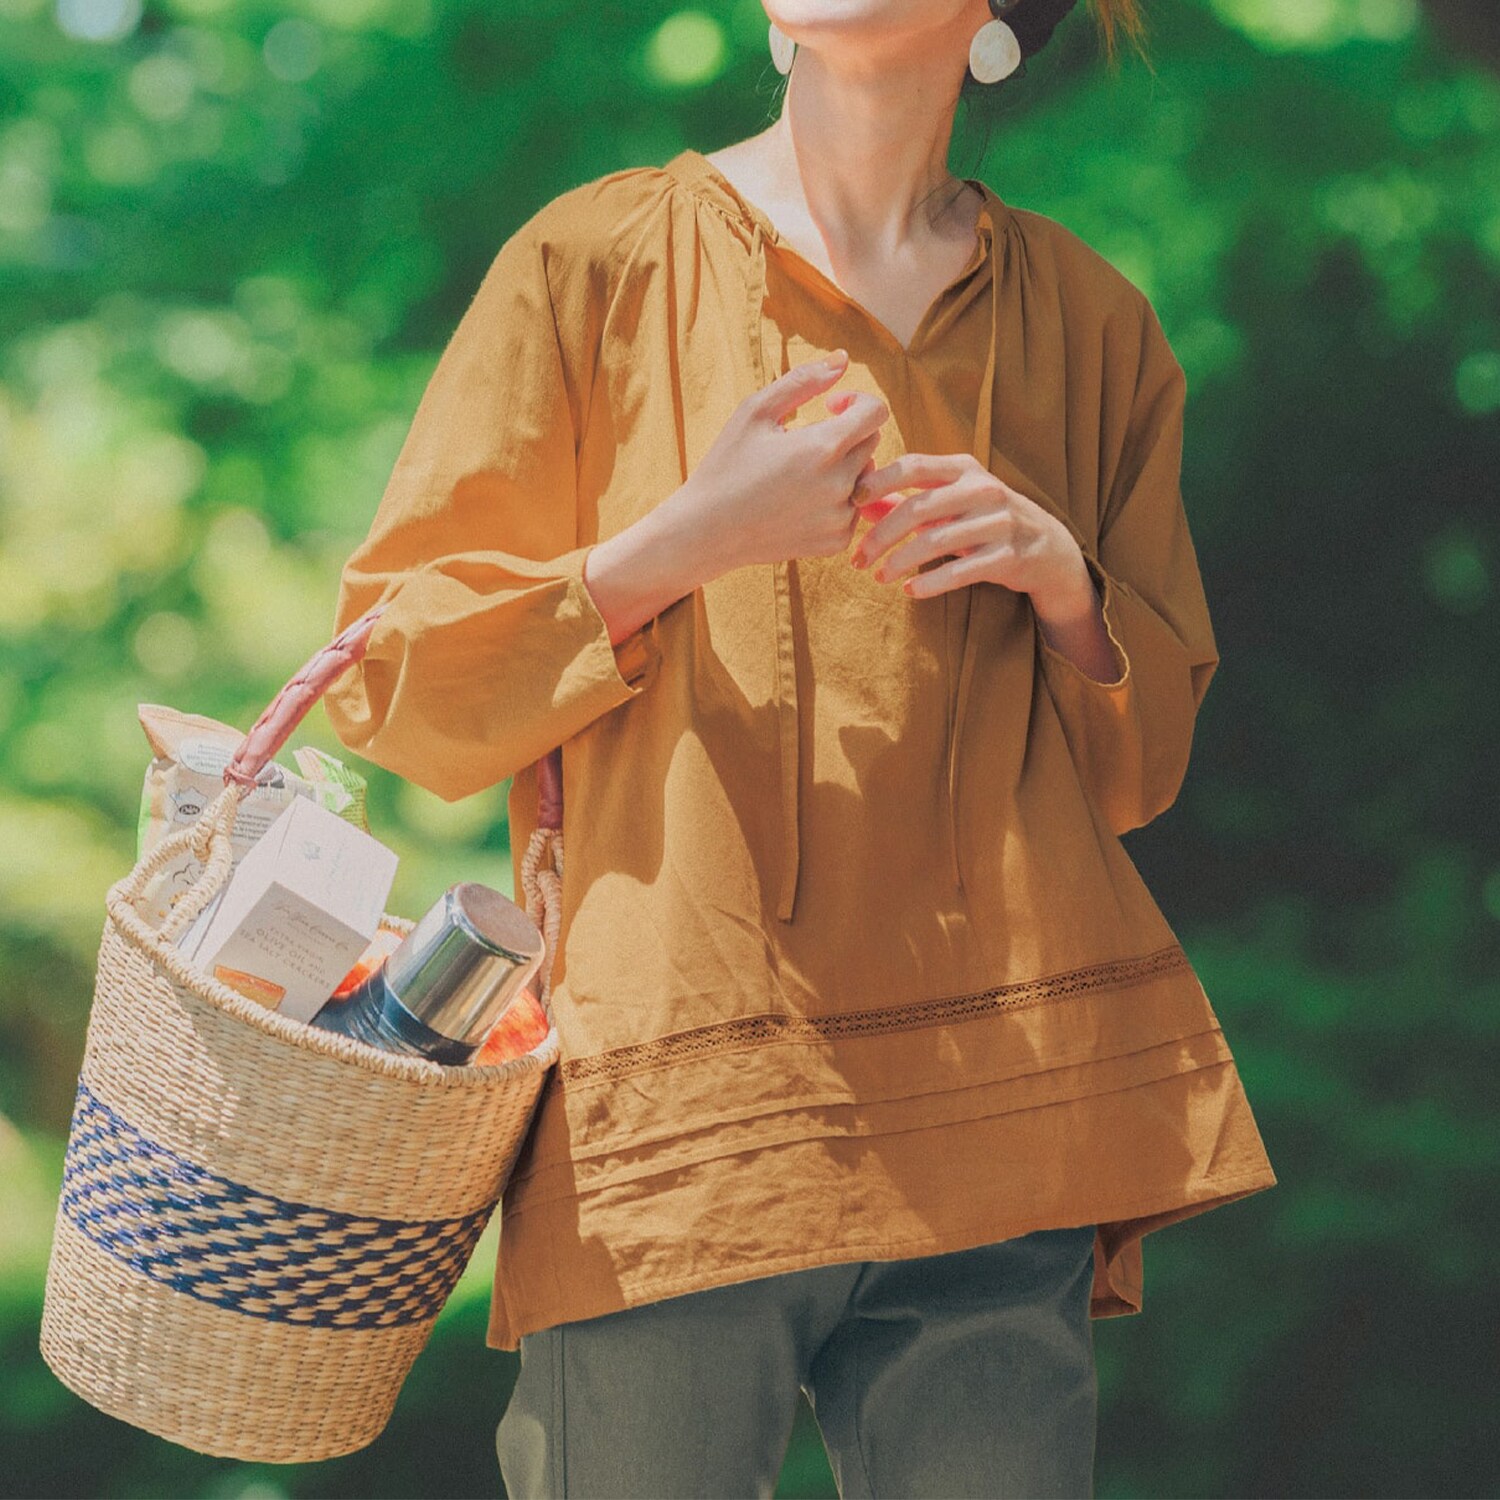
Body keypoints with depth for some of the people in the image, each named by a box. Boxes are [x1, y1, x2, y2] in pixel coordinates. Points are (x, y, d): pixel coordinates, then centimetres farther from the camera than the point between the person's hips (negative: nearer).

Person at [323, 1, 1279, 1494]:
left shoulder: (1087, 322, 14)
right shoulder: (598, 264, 5)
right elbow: (393, 682, 3)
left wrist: (1064, 586, -1)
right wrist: (689, 544, -10)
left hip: (1001, 1120, 3)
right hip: (671, 1120, -2)